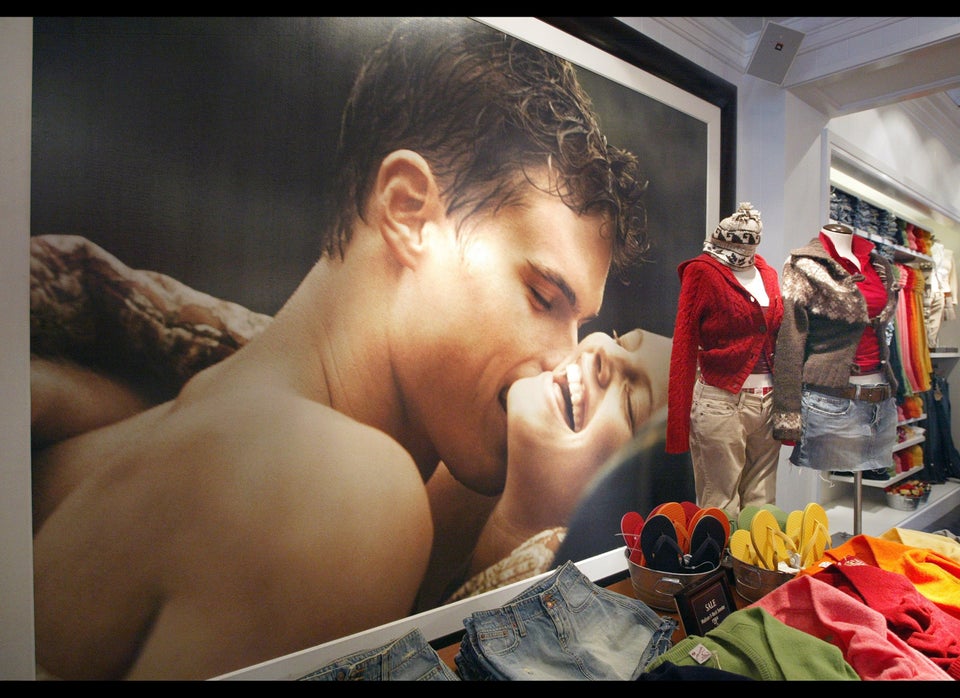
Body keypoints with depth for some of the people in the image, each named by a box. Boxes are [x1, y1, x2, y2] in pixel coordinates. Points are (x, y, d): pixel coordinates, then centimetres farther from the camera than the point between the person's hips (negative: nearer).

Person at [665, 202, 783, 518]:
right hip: (721, 402, -5)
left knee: (762, 505, 15)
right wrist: (679, 423, -11)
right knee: (721, 508, 3)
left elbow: (777, 342, 14)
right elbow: (684, 347, -8)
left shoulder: (767, 273, 12)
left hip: (768, 402, 6)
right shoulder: (702, 270, -4)